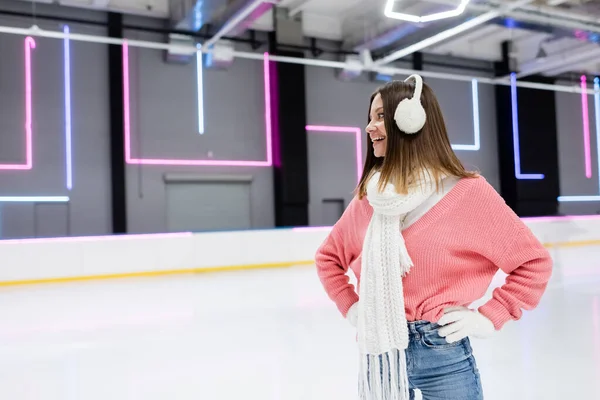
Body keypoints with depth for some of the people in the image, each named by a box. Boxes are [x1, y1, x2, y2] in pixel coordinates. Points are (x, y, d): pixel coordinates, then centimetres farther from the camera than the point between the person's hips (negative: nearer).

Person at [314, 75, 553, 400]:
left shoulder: (467, 191, -11)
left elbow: (534, 262, -6)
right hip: (378, 354, 4)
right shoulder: (369, 197, 0)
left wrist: (487, 319, -9)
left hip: (442, 355, -3)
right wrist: (352, 308, 5)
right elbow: (328, 257, 14)